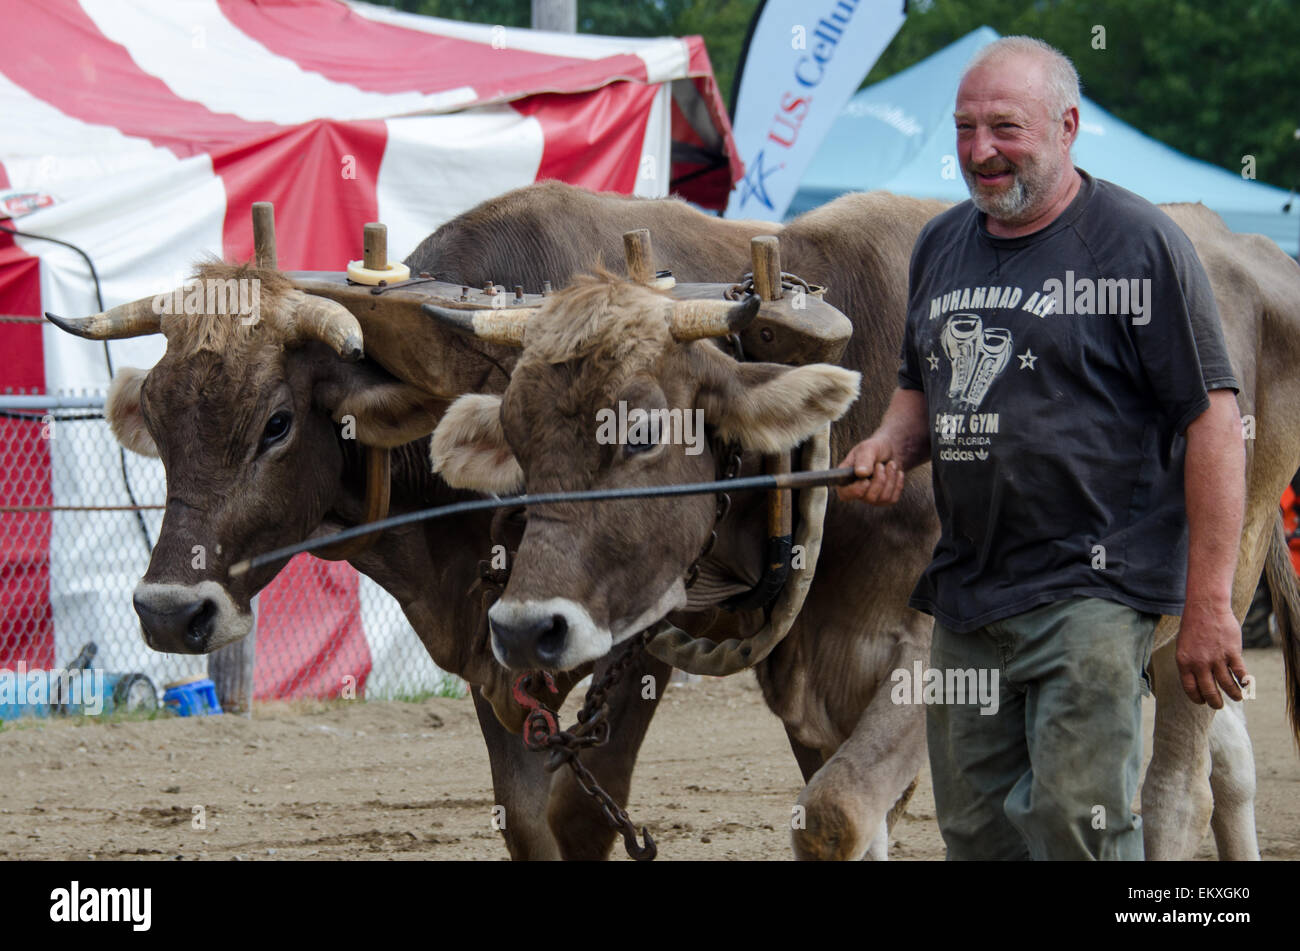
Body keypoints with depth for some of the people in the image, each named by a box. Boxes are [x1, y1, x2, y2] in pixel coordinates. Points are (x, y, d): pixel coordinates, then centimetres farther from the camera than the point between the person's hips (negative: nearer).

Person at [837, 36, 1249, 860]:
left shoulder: (1139, 244, -7)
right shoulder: (941, 246, 13)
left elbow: (1214, 419, -9)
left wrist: (1210, 604, -14)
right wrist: (890, 447, 3)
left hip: (1092, 588, -7)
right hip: (967, 594, 7)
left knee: (1076, 821, -14)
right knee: (976, 829, 9)